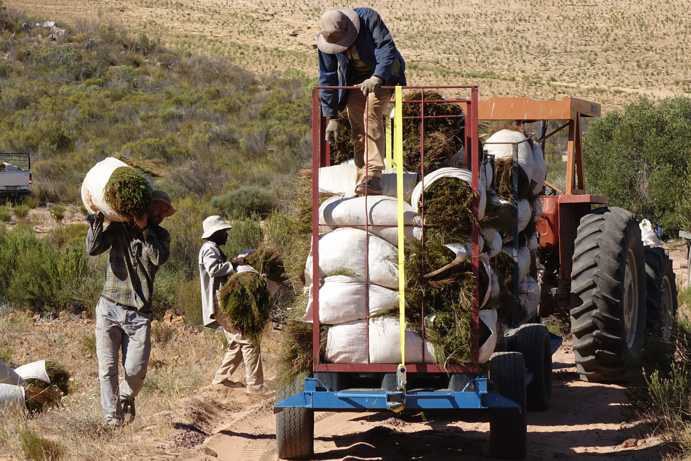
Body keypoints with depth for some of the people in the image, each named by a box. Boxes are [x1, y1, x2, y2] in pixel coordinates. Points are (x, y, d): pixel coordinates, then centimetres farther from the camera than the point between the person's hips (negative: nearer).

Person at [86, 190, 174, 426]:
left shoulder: (160, 236, 8)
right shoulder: (118, 227, 5)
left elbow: (159, 258, -13)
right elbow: (93, 248, -7)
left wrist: (144, 228, -17)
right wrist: (97, 219, -15)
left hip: (139, 313, 1)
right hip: (109, 307, -1)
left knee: (136, 370, -6)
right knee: (107, 368, -7)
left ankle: (126, 397, 26)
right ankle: (112, 419, 2)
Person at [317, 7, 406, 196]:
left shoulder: (369, 18, -27)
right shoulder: (327, 39, -15)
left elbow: (387, 49, -32)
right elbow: (327, 78, -10)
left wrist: (376, 78, -49)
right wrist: (331, 117, -12)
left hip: (382, 75, -4)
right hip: (355, 80, 4)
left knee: (371, 114, -25)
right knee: (357, 127, -6)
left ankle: (373, 175, -32)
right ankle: (362, 182, -2)